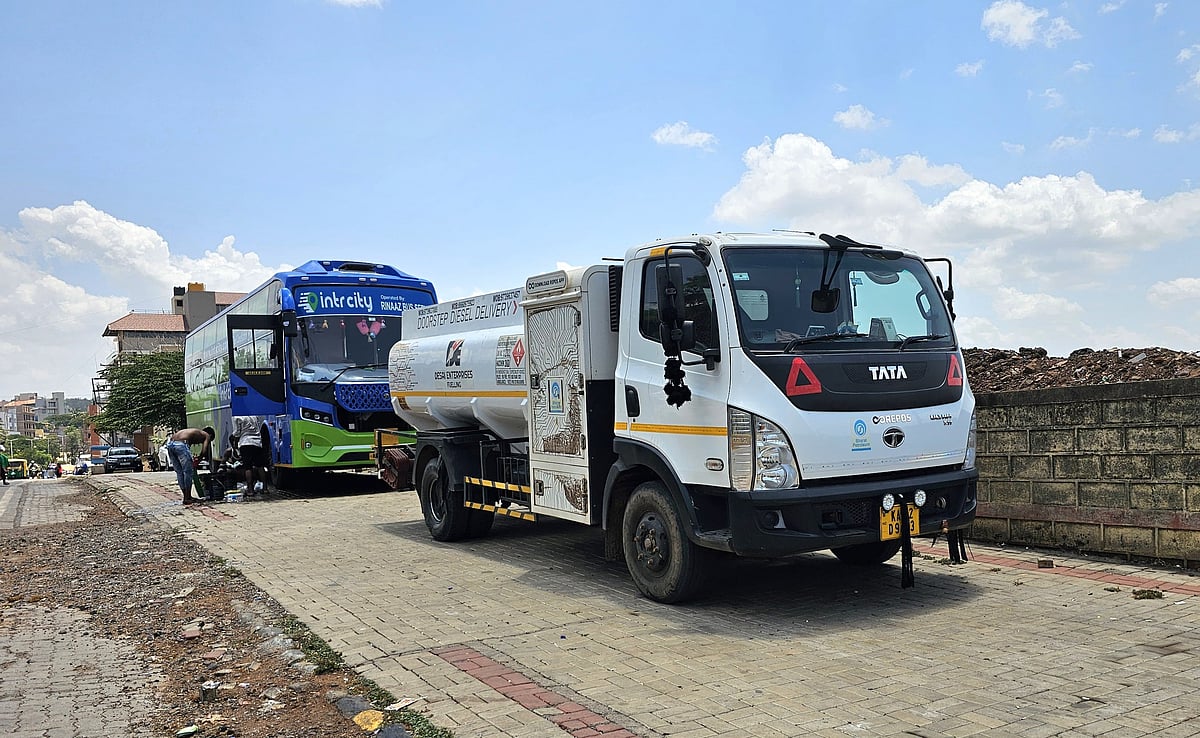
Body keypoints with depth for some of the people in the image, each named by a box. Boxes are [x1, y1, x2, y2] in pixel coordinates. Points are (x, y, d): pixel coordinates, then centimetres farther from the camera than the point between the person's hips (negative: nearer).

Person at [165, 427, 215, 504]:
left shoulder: (195, 432, 34)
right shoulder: (207, 436, 15)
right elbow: (204, 451, -2)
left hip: (170, 443, 8)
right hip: (181, 444, -8)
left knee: (179, 472, 16)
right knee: (187, 472, 5)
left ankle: (187, 497, 25)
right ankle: (187, 498, 8)